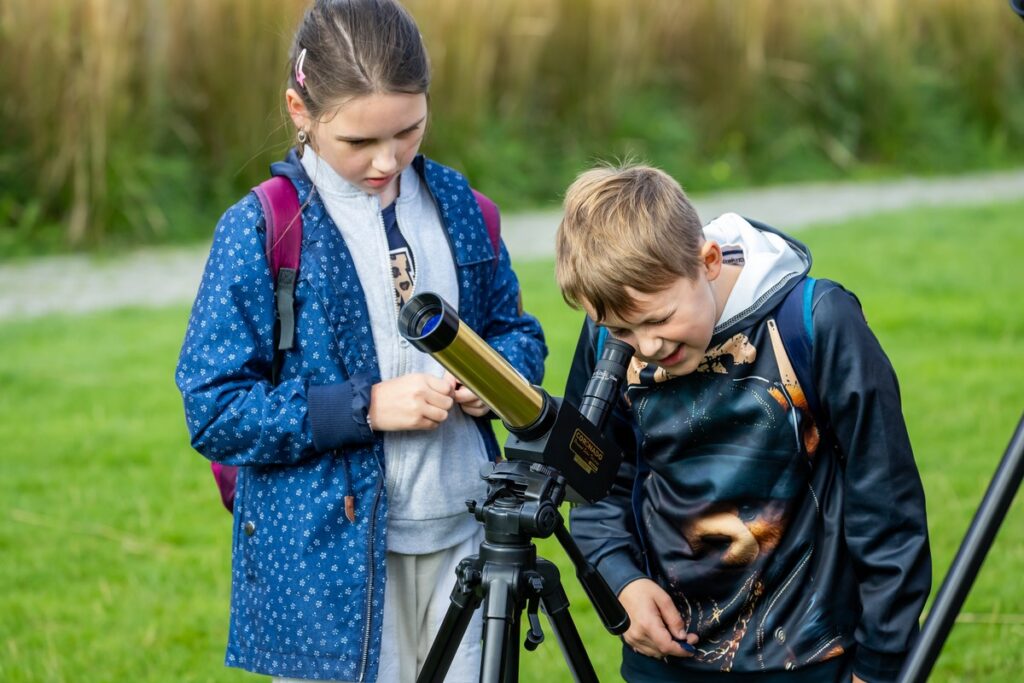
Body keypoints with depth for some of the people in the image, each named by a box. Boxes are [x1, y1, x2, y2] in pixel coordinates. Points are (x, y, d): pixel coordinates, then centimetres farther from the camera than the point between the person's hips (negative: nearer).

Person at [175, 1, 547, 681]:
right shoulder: (260, 231, -9)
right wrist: (365, 407, -20)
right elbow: (214, 410, -11)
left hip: (462, 539, 5)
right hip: (330, 559, -5)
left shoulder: (458, 205, 7)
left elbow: (517, 330, 18)